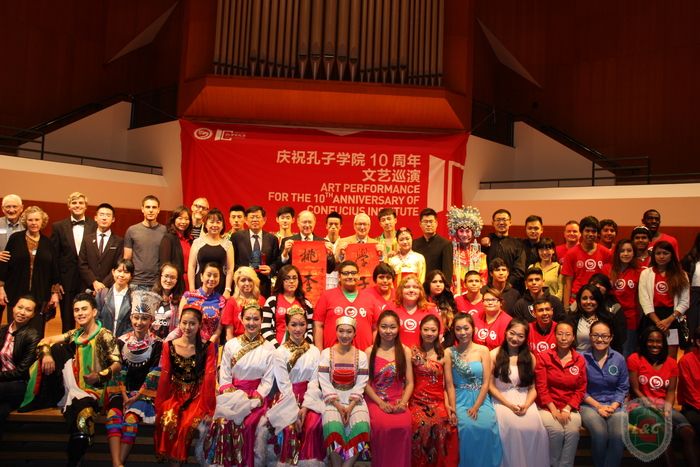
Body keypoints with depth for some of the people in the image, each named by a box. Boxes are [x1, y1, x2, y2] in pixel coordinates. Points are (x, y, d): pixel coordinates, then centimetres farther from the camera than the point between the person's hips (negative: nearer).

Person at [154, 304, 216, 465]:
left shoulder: (208, 347, -4)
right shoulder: (169, 346, 3)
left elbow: (209, 378, -9)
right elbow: (164, 376, 2)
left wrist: (208, 408, -13)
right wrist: (159, 405, -2)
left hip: (197, 396, -2)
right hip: (174, 394, 2)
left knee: (188, 424, -27)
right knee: (167, 421, -26)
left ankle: (178, 460, -5)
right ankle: (167, 458, -3)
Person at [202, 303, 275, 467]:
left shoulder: (269, 348, 2)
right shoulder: (230, 345, 6)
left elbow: (268, 381, -1)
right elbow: (224, 377, 4)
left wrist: (253, 400, -13)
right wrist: (232, 398, -10)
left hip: (257, 398, -1)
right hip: (232, 396, 2)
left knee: (245, 425, -26)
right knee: (222, 423, -24)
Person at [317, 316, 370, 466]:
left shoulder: (361, 355, 4)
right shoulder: (326, 353, 0)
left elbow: (360, 385, -1)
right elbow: (324, 383, -5)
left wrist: (350, 407, -13)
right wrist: (338, 406, -13)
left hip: (354, 400, 1)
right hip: (332, 399, -1)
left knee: (361, 426, -26)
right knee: (333, 426, -29)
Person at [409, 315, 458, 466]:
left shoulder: (444, 354, 8)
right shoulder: (413, 352, 5)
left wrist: (450, 406, -2)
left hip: (439, 401, 1)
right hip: (417, 401, -1)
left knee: (445, 425, -21)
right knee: (420, 424, -22)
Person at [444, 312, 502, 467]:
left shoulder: (483, 351, 4)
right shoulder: (449, 353, 3)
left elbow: (486, 383, -1)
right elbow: (450, 385, -1)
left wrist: (476, 407, -12)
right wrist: (454, 410, -12)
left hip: (481, 399, 1)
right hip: (461, 400, 0)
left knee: (486, 426, -28)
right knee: (467, 427, -29)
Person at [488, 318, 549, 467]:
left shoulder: (530, 357, 9)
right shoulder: (494, 355, 1)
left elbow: (532, 388, 7)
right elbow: (490, 386, -1)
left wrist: (526, 405, -13)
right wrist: (509, 405, -12)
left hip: (525, 401, 2)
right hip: (502, 401, -2)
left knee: (534, 428, -27)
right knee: (512, 427, -30)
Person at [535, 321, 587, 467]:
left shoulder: (579, 360, 7)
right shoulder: (544, 357, 0)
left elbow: (581, 389, 5)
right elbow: (541, 387, -4)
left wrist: (567, 409, -8)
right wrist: (554, 410, -12)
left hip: (570, 407, 2)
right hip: (547, 406, -2)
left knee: (573, 431, -26)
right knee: (556, 431, -26)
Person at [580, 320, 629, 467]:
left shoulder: (619, 359, 6)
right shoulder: (582, 358, -4)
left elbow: (623, 387, 9)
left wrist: (613, 406, -6)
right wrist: (598, 406, -8)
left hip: (614, 405, 2)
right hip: (589, 405, -2)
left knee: (619, 434, -27)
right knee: (600, 433, -29)